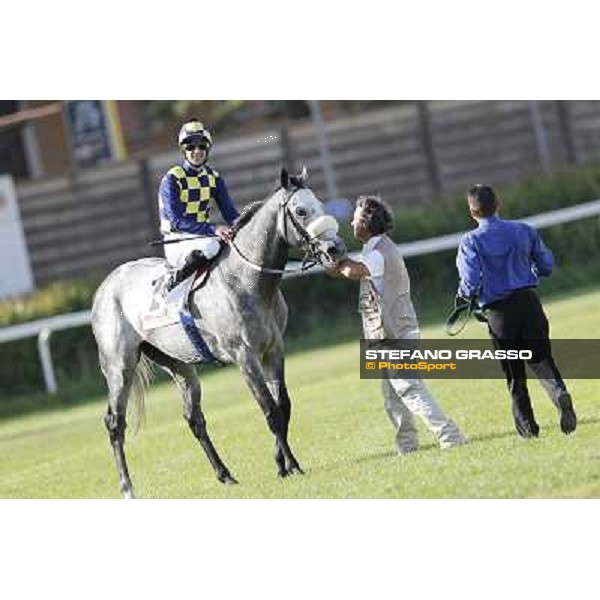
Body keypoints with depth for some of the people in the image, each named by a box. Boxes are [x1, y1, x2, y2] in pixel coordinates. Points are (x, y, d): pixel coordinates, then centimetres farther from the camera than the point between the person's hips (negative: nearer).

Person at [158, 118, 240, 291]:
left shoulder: (213, 178, 9)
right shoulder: (172, 179, -11)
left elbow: (230, 213, 8)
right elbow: (177, 221, -20)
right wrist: (213, 229, -31)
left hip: (203, 235, 6)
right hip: (177, 243, -6)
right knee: (210, 245, -37)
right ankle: (174, 282, -19)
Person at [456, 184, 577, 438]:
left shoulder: (470, 242, -8)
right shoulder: (524, 231, 3)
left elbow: (472, 284, -15)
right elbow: (547, 266, 7)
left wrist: (463, 295, 7)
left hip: (498, 312, -2)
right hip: (529, 302, 2)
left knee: (514, 373, 11)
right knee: (541, 359, 10)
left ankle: (527, 424, 13)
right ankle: (560, 393, -18)